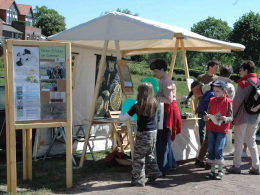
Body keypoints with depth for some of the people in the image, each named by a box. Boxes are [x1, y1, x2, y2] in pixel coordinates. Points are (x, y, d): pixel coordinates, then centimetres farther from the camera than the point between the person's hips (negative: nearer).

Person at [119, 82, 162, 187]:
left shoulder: (137, 106, -14)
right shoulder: (154, 104, -2)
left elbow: (123, 118, -8)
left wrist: (121, 113, 14)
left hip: (143, 134, -6)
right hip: (153, 132, 6)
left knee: (139, 157, 3)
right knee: (150, 155, 22)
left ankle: (138, 179, 7)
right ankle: (153, 172, 25)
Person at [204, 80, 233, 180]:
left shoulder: (228, 102, -3)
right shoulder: (212, 100, 9)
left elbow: (231, 118, -4)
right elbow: (208, 114, 11)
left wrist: (225, 119, -25)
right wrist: (206, 118, -11)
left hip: (222, 129, -4)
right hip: (211, 128, 4)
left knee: (218, 149, -9)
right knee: (211, 149, 5)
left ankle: (220, 171, 7)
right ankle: (212, 170, 15)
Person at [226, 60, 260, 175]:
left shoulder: (243, 83, -12)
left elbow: (237, 101, -12)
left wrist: (233, 115, -2)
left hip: (243, 117, -6)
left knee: (238, 141, 2)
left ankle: (236, 166, 6)